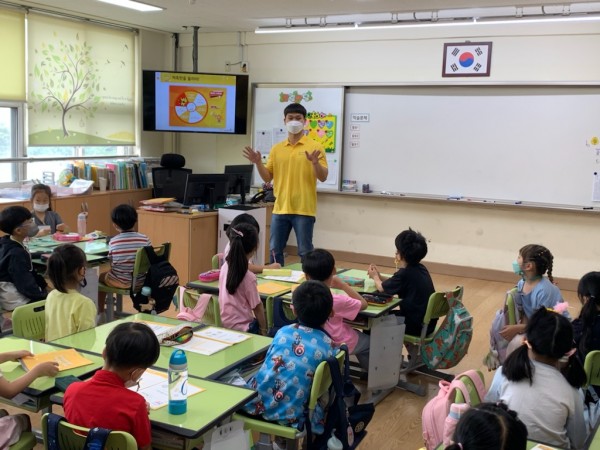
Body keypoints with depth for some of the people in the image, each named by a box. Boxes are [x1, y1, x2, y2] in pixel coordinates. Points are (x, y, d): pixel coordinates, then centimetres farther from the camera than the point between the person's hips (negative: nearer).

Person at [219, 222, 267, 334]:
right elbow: (257, 307, -13)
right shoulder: (248, 277, -23)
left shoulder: (225, 266, -4)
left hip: (225, 324, 8)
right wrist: (263, 330, -3)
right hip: (242, 328, -8)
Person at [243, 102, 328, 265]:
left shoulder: (315, 147, -2)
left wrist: (315, 163, -25)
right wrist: (258, 163, -6)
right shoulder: (276, 149, 11)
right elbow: (268, 177, 11)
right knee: (274, 250, 9)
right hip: (280, 209, 4)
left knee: (305, 252, 2)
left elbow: (323, 177, -7)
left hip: (304, 209, -4)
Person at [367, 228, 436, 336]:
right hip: (427, 322, 8)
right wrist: (379, 276, 14)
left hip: (416, 326, -8)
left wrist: (375, 277, 14)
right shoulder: (420, 268, 3)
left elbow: (381, 288, -5)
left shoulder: (404, 273, -22)